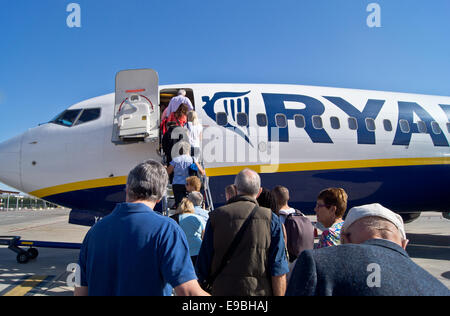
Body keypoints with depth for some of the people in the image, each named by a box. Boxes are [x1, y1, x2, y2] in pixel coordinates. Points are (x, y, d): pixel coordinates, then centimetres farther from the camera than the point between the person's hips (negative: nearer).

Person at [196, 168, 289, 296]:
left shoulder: (216, 216, -1)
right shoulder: (271, 219, -4)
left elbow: (203, 264, 2)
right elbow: (279, 272, -8)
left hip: (222, 291, 1)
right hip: (260, 292, -1)